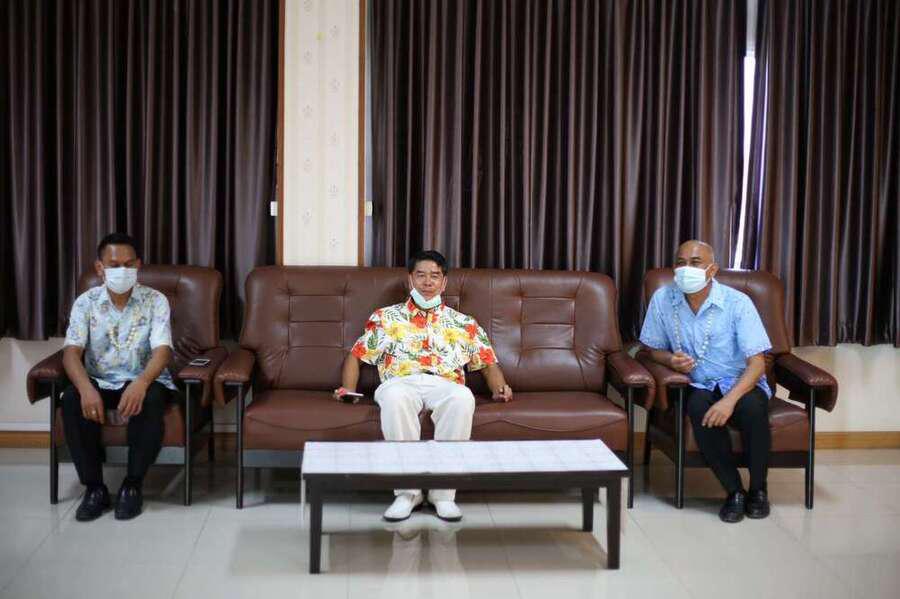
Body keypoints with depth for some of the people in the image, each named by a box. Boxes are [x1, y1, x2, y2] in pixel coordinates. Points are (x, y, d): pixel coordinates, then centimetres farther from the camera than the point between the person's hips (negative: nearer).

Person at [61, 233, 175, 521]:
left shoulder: (155, 300, -7)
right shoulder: (86, 302, -2)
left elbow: (162, 350, -19)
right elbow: (72, 352, -13)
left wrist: (141, 383, -40)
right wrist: (87, 389, -34)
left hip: (144, 380, -2)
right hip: (99, 382, 2)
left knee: (150, 400, -36)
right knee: (72, 399, -29)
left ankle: (133, 485, -19)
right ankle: (94, 487, -17)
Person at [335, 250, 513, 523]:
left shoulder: (464, 323, 25)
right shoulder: (386, 317, 23)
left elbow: (489, 363, 22)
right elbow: (356, 355, 22)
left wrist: (500, 388, 1)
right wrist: (348, 388, 4)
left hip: (445, 385, 1)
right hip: (401, 381, 0)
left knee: (463, 397, -37)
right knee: (394, 396, -39)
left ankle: (443, 492, -28)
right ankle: (407, 491, -28)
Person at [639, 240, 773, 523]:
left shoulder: (737, 303, -13)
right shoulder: (662, 299, -5)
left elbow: (757, 362, -17)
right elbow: (654, 348, 8)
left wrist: (730, 399, -33)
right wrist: (671, 359, -16)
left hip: (741, 384, -1)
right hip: (699, 387, 1)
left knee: (752, 405, -35)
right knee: (700, 407, -34)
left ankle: (758, 489, -12)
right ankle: (734, 491, -18)